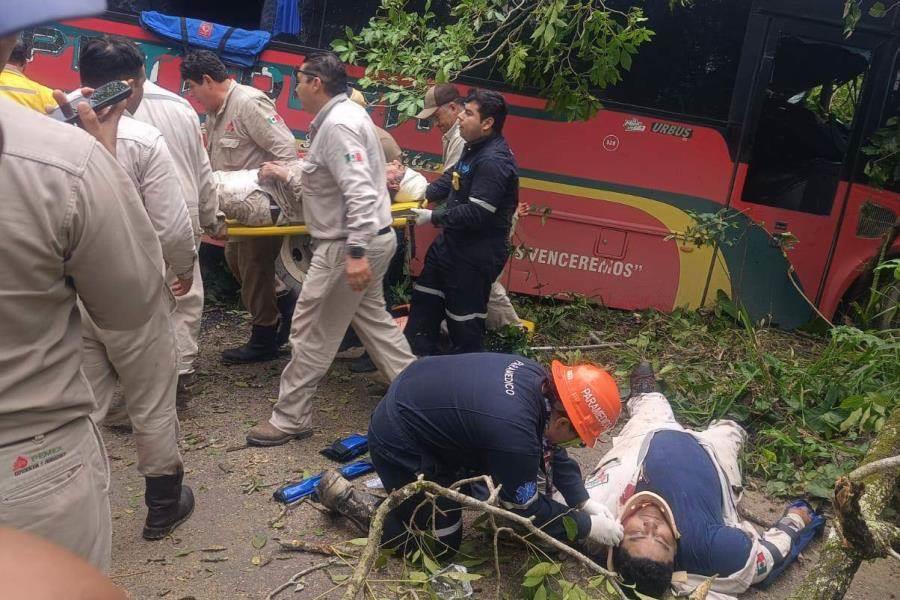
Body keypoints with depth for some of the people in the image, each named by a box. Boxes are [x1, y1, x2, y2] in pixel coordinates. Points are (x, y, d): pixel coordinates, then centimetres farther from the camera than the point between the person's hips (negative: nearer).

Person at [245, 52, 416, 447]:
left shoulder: (337, 124, -19)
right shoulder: (341, 115, 14)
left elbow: (360, 192, -29)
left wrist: (356, 253, -32)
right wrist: (286, 175, 26)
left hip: (349, 244, -11)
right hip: (368, 239, 11)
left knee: (312, 333, -1)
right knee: (372, 319, 19)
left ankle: (290, 419, 11)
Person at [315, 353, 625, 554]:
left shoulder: (537, 378, -8)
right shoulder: (513, 435, -34)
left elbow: (549, 448, 7)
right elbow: (526, 509, -17)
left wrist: (584, 501, 5)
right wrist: (587, 526, -6)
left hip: (416, 402, 9)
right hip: (399, 443, -9)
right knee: (442, 544, 5)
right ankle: (346, 497, 8)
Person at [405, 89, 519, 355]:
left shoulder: (494, 161, -25)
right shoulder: (475, 148, 7)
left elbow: (477, 214, -29)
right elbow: (453, 177, 21)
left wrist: (434, 218, -20)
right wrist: (425, 193, 4)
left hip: (476, 253, -11)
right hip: (452, 242, 11)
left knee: (464, 319, 4)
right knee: (424, 300, 21)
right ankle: (416, 357, 35)